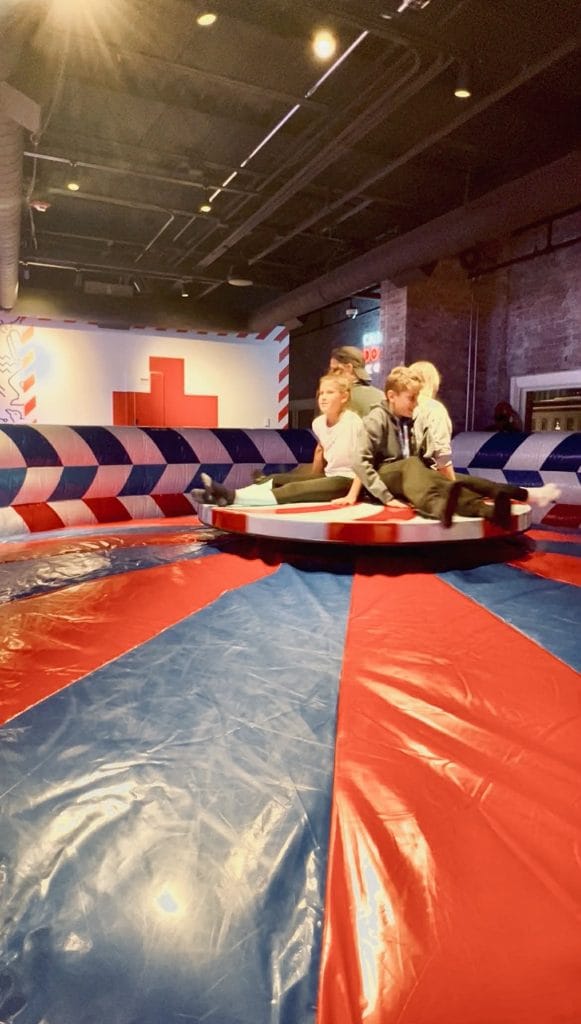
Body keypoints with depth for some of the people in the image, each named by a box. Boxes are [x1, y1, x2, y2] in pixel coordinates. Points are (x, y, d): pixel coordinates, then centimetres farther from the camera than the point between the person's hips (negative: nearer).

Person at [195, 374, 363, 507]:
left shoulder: (353, 422, -18)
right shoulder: (318, 423, 4)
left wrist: (351, 496, -27)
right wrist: (313, 481, 28)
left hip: (346, 480, -8)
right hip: (328, 477, 8)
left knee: (295, 489, -27)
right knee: (277, 480, -7)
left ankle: (232, 497, -37)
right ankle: (225, 497, -23)